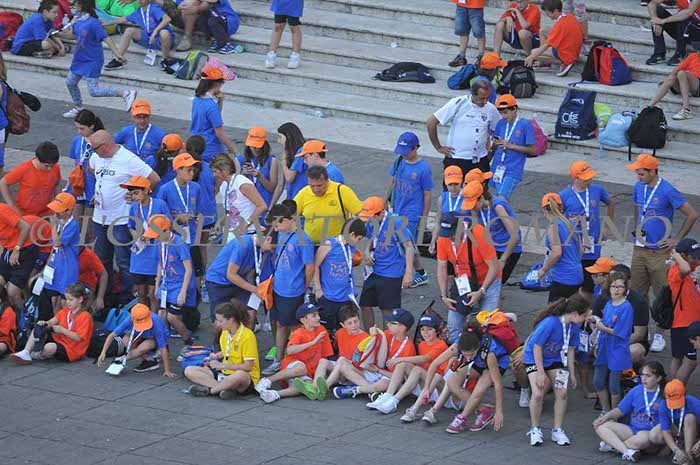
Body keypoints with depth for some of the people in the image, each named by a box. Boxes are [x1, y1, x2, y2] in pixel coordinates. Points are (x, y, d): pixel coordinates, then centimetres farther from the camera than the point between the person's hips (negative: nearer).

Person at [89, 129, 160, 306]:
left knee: (124, 262, -3)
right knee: (101, 260, 15)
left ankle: (126, 300, 5)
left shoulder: (129, 159, -17)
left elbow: (154, 179, -17)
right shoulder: (97, 157, 5)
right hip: (100, 217, 8)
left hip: (121, 220, -8)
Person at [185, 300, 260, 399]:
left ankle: (208, 390, -24)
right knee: (189, 371, -8)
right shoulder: (225, 332, 7)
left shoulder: (247, 336, -16)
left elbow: (248, 367, -18)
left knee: (240, 375, -46)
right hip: (225, 374, 8)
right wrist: (215, 357, 8)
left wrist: (222, 365, -19)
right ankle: (223, 388, -29)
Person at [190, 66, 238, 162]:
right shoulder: (211, 106, -22)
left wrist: (220, 100, 2)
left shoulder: (197, 99, 4)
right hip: (212, 153, -9)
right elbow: (220, 133, -20)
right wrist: (234, 150, -9)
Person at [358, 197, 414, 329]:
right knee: (365, 305, 12)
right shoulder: (371, 223, 2)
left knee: (387, 310, 2)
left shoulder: (395, 222, -18)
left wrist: (408, 273, -20)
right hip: (373, 271, 7)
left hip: (391, 274, -7)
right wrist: (367, 251, -4)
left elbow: (409, 246, -16)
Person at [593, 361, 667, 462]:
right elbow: (620, 410, 13)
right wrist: (606, 416, -4)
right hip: (632, 430, 5)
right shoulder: (636, 391, 10)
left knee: (643, 437, -42)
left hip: (649, 432, -5)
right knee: (600, 426, -11)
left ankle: (612, 444, -19)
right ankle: (626, 451, -29)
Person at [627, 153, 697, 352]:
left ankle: (659, 335, 12)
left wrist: (677, 240, -11)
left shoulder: (667, 191, -17)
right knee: (637, 292, 10)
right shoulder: (639, 187, 3)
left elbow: (692, 215, -14)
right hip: (639, 249, 6)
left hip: (659, 252, -6)